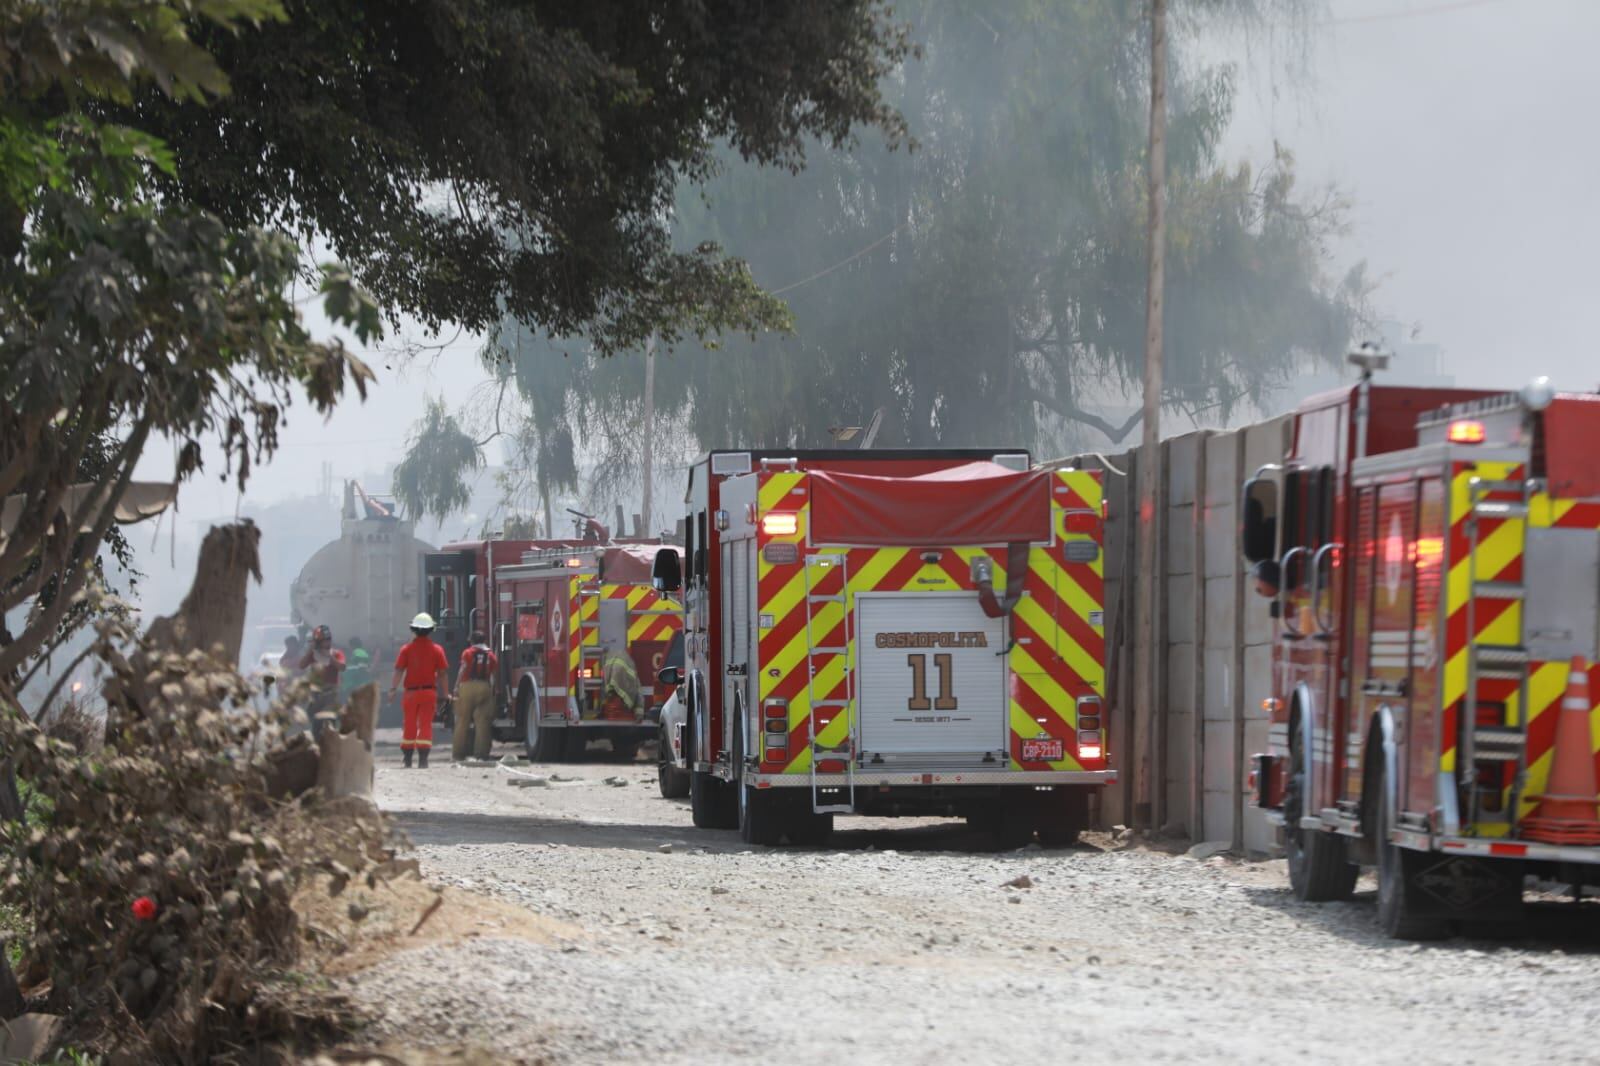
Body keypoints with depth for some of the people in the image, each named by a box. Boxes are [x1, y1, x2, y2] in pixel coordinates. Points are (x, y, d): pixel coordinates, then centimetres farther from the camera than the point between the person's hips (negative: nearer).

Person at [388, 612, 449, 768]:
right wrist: (441, 694, 6)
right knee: (425, 725, 0)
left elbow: (398, 671, -8)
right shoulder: (436, 650, -1)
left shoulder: (406, 649, -2)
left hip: (411, 692, 0)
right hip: (429, 692, 0)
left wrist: (393, 689, -7)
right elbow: (442, 673, -1)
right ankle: (423, 759, -8)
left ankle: (407, 759, 14)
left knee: (409, 726, 10)